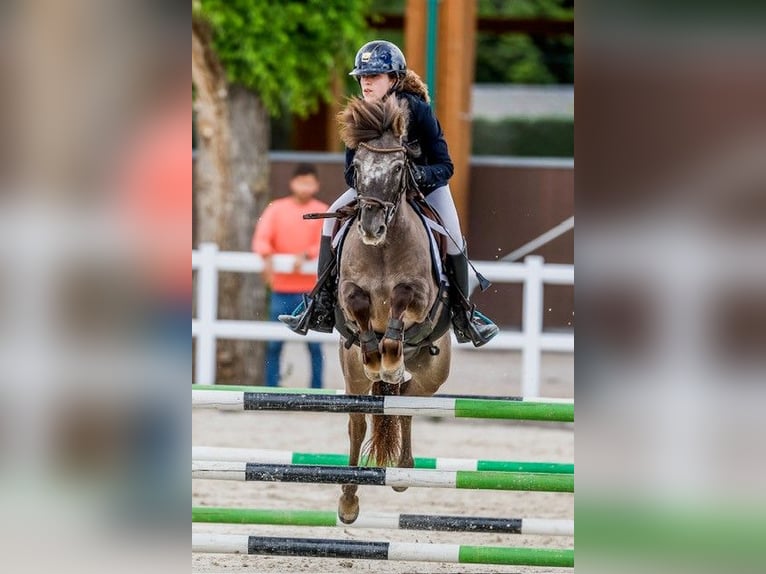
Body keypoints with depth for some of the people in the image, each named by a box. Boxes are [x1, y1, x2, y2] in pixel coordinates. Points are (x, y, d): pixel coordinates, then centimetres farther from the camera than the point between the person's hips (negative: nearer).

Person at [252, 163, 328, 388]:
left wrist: (306, 255, -23)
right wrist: (267, 257, -25)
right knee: (274, 343, -1)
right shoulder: (276, 209, 6)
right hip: (282, 287, 1)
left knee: (314, 343, 0)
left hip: (311, 289, -1)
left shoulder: (322, 212, 5)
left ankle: (316, 392, 5)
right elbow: (261, 238, -5)